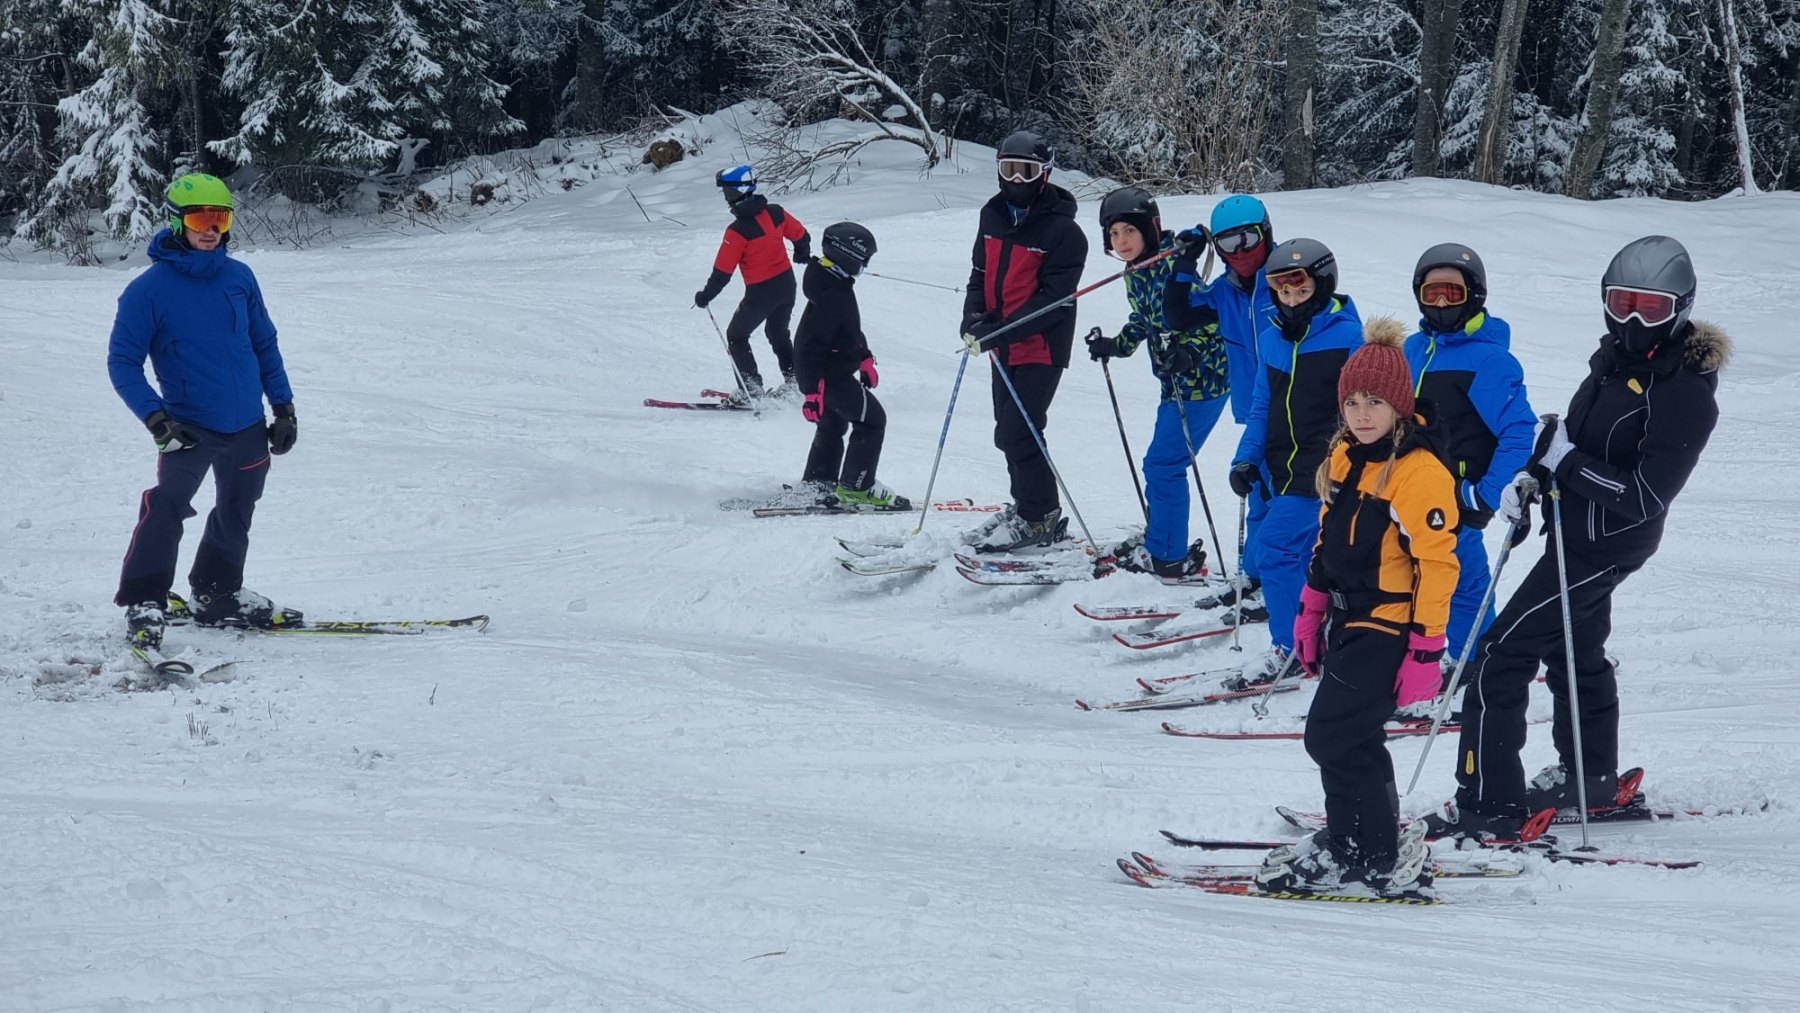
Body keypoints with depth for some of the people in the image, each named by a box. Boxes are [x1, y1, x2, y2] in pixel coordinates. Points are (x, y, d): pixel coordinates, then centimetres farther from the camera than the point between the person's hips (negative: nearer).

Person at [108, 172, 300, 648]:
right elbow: (122, 362, -7)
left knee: (236, 514, 16)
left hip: (248, 425, 5)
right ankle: (143, 605, -13)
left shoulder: (239, 278, 4)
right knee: (167, 508, -20)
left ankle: (217, 595, 33)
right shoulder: (149, 290, -9)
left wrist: (284, 407, 10)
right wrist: (155, 418, -18)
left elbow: (264, 343, 14)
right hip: (190, 428, -5)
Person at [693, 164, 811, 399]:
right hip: (787, 283, 7)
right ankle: (794, 381, 28)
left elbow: (723, 270, -17)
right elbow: (801, 235, 11)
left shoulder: (738, 230, -22)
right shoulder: (775, 212, -5)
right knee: (778, 333, 28)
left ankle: (752, 390, 6)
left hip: (761, 292, -7)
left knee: (736, 336, 12)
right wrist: (803, 254, 33)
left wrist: (706, 296, -4)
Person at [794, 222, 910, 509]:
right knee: (872, 420, -2)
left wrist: (864, 358, 26)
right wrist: (813, 390, -31)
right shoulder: (831, 296, -27)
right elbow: (813, 344, -30)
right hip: (830, 375, -11)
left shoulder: (838, 286, 6)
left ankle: (817, 484, 33)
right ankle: (855, 488, 2)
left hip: (832, 371, 11)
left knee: (833, 425, 24)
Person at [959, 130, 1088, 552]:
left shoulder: (1062, 231, -16)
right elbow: (981, 272, 16)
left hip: (1041, 346, -8)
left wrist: (998, 331, -26)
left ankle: (1040, 518, 1)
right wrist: (974, 318, -4)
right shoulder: (994, 215, 6)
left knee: (1019, 432, -11)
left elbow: (1052, 299, -20)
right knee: (1009, 433, 15)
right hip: (1003, 346, 8)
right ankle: (1025, 506, 29)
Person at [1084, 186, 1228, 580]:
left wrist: (1187, 350, -31)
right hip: (1177, 381, 10)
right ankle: (1161, 544, 30)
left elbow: (1211, 315, -22)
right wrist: (1114, 346, 9)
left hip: (1202, 379, -10)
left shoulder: (1172, 264, -19)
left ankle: (1168, 556, 0)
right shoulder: (1136, 274, 9)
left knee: (1162, 465, -7)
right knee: (1162, 465, 18)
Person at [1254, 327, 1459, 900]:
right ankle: (1352, 842, 25)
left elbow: (1436, 566, -19)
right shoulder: (1346, 458, 8)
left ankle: (1367, 858, -1)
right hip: (1350, 622, 9)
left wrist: (1426, 649, -19)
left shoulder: (1420, 473, -19)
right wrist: (1311, 613, 20)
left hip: (1389, 631, -9)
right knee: (1350, 737, 13)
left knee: (1334, 736, -10)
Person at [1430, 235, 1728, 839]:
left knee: (1500, 657, -10)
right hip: (1574, 530, 10)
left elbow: (1647, 496, -27)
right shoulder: (1618, 355, 2)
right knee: (1573, 652, 27)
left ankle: (1490, 804, -5)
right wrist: (1532, 476, -1)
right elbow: (1573, 428, 15)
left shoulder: (1685, 392, -23)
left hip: (1606, 547, -10)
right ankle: (1591, 777, 47)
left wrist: (1566, 463, -22)